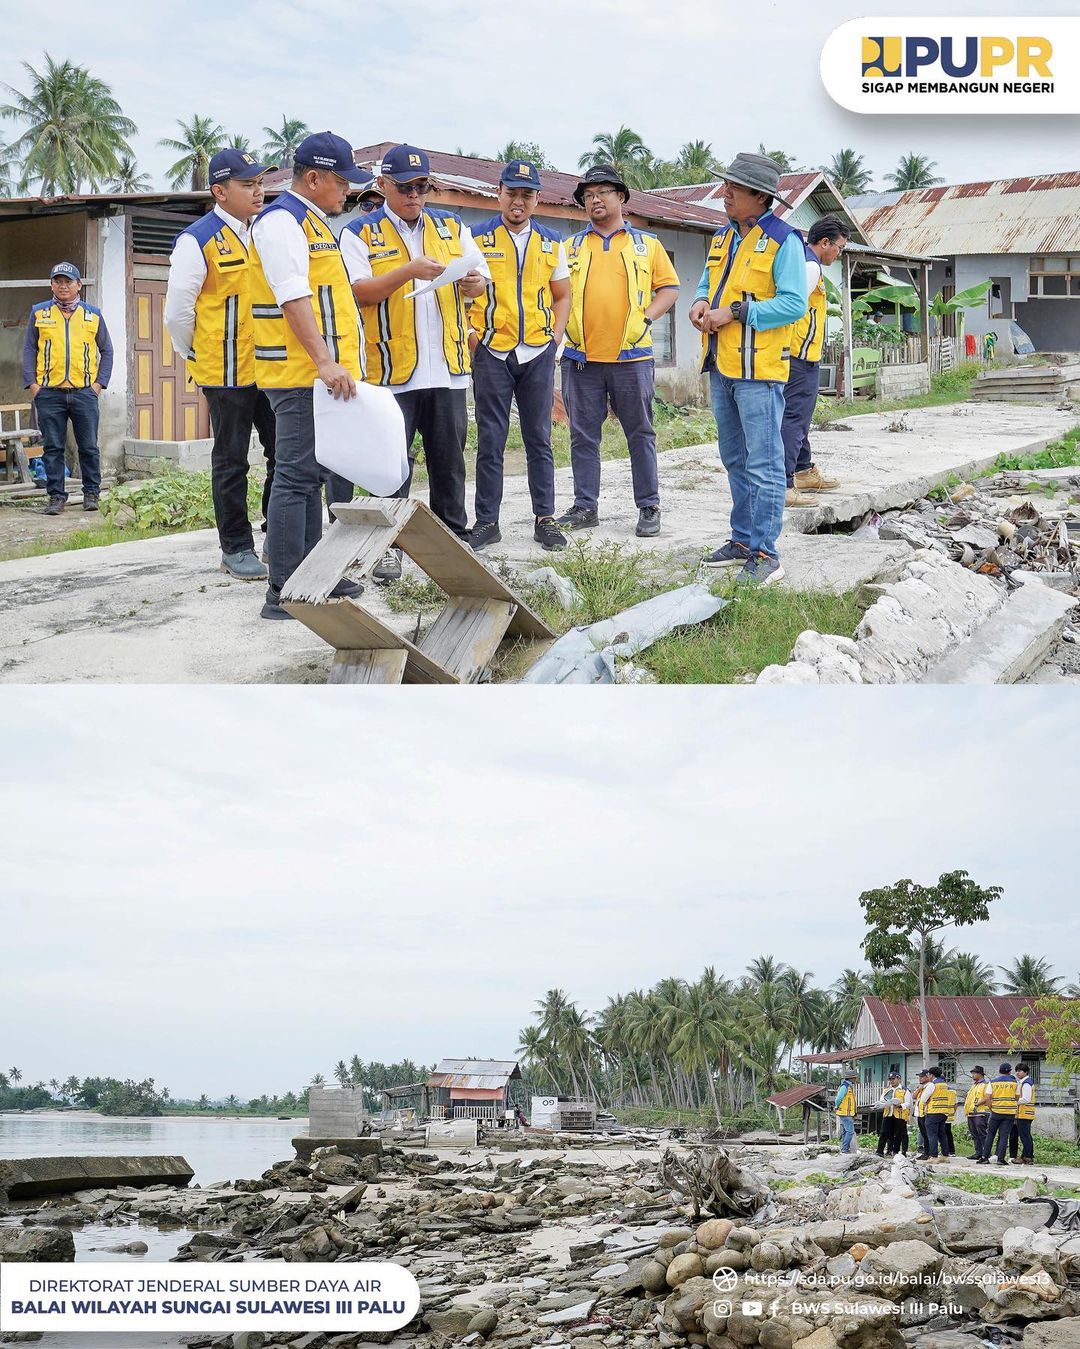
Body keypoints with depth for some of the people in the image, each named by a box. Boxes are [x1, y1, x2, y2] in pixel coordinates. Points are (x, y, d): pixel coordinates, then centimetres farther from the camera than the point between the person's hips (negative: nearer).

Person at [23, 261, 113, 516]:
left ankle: (91, 493, 13)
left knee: (89, 447, 2)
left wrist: (99, 383, 3)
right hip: (49, 393, 0)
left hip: (84, 392, 0)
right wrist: (32, 384, -2)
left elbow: (106, 350, 15)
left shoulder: (93, 315, 10)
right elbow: (29, 349, 8)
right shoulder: (39, 313, 8)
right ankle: (56, 496, 7)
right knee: (52, 448, 1)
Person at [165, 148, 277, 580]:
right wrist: (198, 357, 2)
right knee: (231, 462, 3)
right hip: (226, 375, -6)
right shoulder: (198, 241, -9)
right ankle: (236, 548, 11)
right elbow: (178, 312, -7)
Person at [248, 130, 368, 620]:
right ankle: (283, 593, -11)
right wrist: (324, 362, -29)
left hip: (320, 374, 10)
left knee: (310, 475, 15)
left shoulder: (313, 223, 21)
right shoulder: (282, 222, -12)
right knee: (296, 477, -11)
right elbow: (293, 299, -23)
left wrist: (337, 364, 28)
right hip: (301, 376, -10)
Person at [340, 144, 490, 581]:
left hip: (447, 368, 3)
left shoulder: (450, 226, 14)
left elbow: (480, 277, 18)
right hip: (390, 370, -3)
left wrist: (473, 283, -7)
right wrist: (409, 270, -23)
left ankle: (455, 539, 17)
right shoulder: (360, 233, 1)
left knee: (449, 459, 8)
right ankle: (390, 546, 7)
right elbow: (358, 291, -11)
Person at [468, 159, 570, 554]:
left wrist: (555, 336, 4)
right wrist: (470, 334, -8)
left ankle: (545, 518, 11)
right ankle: (487, 521, 6)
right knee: (490, 440, 0)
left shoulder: (550, 243, 10)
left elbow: (561, 296, 18)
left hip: (538, 354, 2)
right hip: (491, 353, -2)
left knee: (539, 439, 6)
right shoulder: (477, 238, 2)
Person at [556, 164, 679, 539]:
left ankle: (649, 508, 8)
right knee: (583, 435, 4)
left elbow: (669, 287, 9)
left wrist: (646, 317, -6)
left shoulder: (647, 245, 9)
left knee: (640, 435, 2)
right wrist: (565, 324, -4)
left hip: (631, 356, -2)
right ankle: (585, 507, 11)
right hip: (581, 356, 2)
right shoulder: (572, 248, 13)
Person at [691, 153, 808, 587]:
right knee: (735, 460, 16)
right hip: (721, 367, 9)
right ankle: (743, 539, 26)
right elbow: (708, 283, 25)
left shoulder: (784, 241, -10)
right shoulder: (723, 238, 14)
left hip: (759, 370, -9)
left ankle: (765, 552, -7)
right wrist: (701, 302, 0)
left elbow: (794, 303, -17)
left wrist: (733, 313, -20)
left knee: (763, 464, -8)